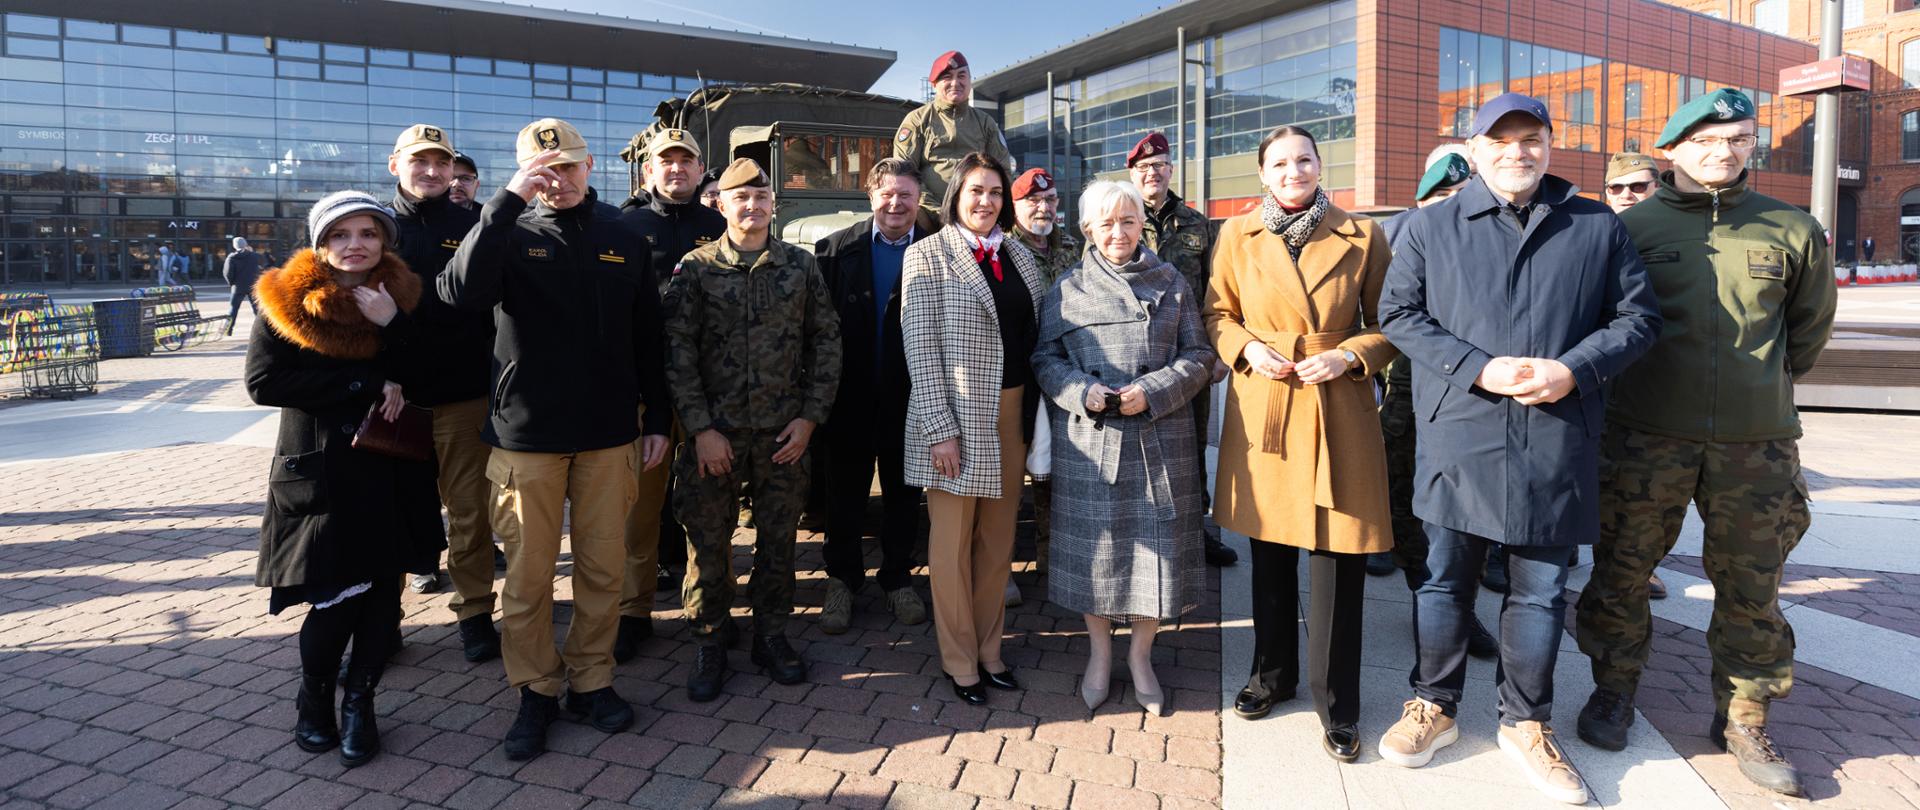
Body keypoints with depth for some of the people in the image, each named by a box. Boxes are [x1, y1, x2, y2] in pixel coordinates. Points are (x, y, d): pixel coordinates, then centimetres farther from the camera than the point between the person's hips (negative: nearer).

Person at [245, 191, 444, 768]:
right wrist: (364, 383, -14)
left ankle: (360, 701, 25)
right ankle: (314, 699, 24)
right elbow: (262, 381, -10)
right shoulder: (288, 301, -1)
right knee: (335, 599, -2)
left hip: (390, 470, 2)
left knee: (382, 590, 5)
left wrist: (395, 326, -18)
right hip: (321, 470, -2)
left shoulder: (401, 297, 5)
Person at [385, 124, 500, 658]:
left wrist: (495, 378, -5)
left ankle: (474, 611, 17)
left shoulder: (474, 225, 4)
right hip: (389, 395, 1)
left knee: (470, 510, 4)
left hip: (463, 394, -1)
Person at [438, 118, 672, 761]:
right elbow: (460, 290, -20)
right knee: (528, 574, 5)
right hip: (526, 434, -1)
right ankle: (535, 691, 22)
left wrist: (655, 419, 7)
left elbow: (648, 337, 10)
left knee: (603, 568, 9)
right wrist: (508, 200, -22)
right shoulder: (511, 234, 1)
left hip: (608, 434, 2)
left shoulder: (624, 238, 7)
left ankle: (591, 680, 25)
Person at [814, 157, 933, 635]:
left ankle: (898, 578, 31)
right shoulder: (836, 249, -1)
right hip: (852, 396, 0)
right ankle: (843, 581, 29)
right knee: (845, 492, 12)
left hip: (910, 397, 0)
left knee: (904, 492, 13)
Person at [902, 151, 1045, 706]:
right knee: (954, 542, 6)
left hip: (1012, 413, 5)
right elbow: (920, 345, -10)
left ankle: (989, 650, 28)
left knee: (998, 539, 12)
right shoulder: (929, 255, -5)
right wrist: (941, 430, -16)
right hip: (956, 416, -5)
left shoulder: (1020, 256, 10)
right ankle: (959, 661, 22)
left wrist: (1035, 412, 6)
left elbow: (1034, 336, 13)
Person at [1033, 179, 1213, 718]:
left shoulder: (1171, 283, 9)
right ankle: (1099, 652, 25)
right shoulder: (1066, 289, 8)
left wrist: (1151, 393, -11)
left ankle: (1141, 654, 23)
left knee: (1156, 543, 4)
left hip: (1159, 438, 1)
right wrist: (1081, 390, -13)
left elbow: (1198, 356, 5)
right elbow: (1044, 359, 6)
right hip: (1088, 441, 0)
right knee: (1092, 544, 6)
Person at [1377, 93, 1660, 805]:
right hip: (1459, 436, -1)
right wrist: (1478, 368, -12)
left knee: (1541, 591, 11)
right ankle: (1434, 706, 28)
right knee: (1446, 580, 11)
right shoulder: (1433, 227, 5)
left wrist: (1574, 370, -11)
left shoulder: (1598, 227, 8)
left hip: (1557, 446, 1)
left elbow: (1637, 316, 8)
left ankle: (1526, 724, 28)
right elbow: (1398, 313, 1)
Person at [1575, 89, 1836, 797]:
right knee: (1621, 572, 6)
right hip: (1645, 437, -2)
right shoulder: (1631, 227, 0)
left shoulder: (1792, 230, 6)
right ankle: (1613, 694, 24)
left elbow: (1811, 322, 20)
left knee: (1752, 587, 9)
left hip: (1757, 445, 2)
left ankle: (1743, 720, 25)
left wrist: (1765, 386, 20)